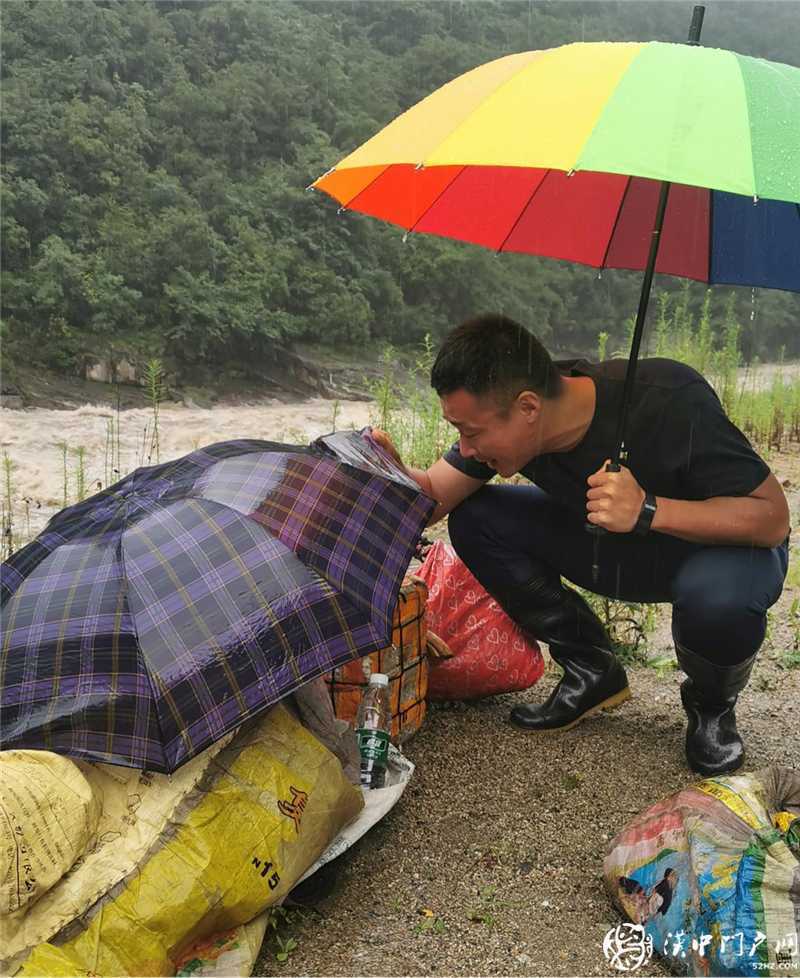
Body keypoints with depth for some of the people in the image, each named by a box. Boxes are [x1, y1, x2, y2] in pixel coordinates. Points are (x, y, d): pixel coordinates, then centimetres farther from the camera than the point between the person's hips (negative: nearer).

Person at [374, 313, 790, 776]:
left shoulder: (670, 403, -35)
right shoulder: (498, 417, -19)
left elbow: (773, 517, -29)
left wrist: (648, 510, -42)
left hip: (720, 548, -4)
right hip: (614, 548, 5)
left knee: (719, 597, -40)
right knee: (474, 518, -14)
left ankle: (712, 705, -2)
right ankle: (593, 672, 3)